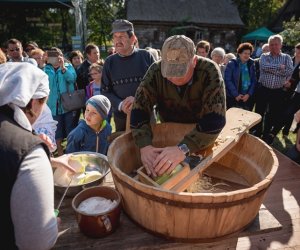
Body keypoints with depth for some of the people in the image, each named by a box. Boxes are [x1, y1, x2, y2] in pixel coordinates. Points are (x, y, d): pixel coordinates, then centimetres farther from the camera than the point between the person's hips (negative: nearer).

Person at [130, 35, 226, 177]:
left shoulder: (209, 71, -29)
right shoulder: (156, 71, -23)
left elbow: (215, 118, -37)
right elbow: (139, 110, -24)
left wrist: (184, 148, -50)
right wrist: (145, 146, -40)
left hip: (203, 136, -1)